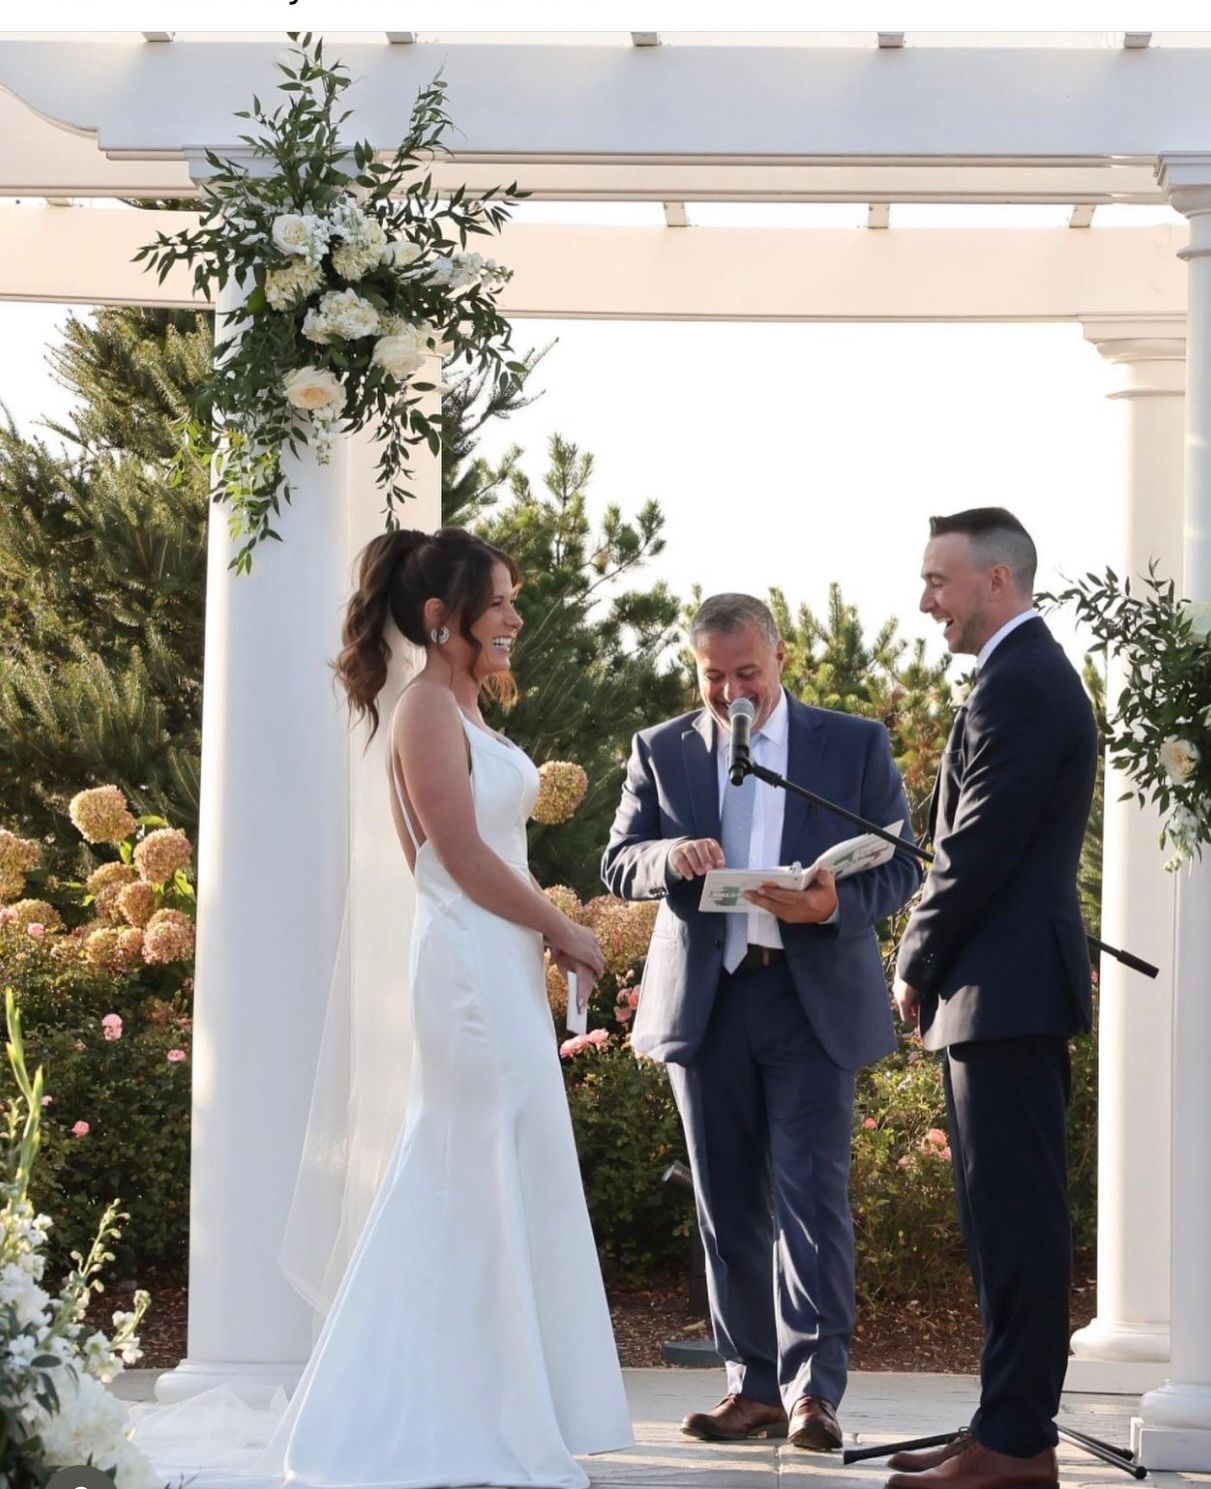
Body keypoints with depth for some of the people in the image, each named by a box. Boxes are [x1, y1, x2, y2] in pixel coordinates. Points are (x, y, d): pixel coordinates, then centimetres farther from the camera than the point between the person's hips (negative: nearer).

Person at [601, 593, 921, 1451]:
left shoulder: (855, 745, 5)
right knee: (728, 1203, 5)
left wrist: (836, 905, -17)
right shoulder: (661, 753, 10)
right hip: (704, 999, 3)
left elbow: (901, 866, 3)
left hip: (814, 997, -3)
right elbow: (618, 865, 8)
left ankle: (814, 1389, -9)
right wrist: (672, 857, -15)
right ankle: (755, 1386, 11)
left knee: (812, 1193, -9)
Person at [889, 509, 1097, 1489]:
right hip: (1015, 990, 11)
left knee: (1015, 1218, -8)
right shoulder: (1036, 673, 19)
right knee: (1012, 1215, 12)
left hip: (1004, 990, -11)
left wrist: (917, 966, -8)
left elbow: (979, 849, -19)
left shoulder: (1017, 685, -15)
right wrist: (936, 965, 15)